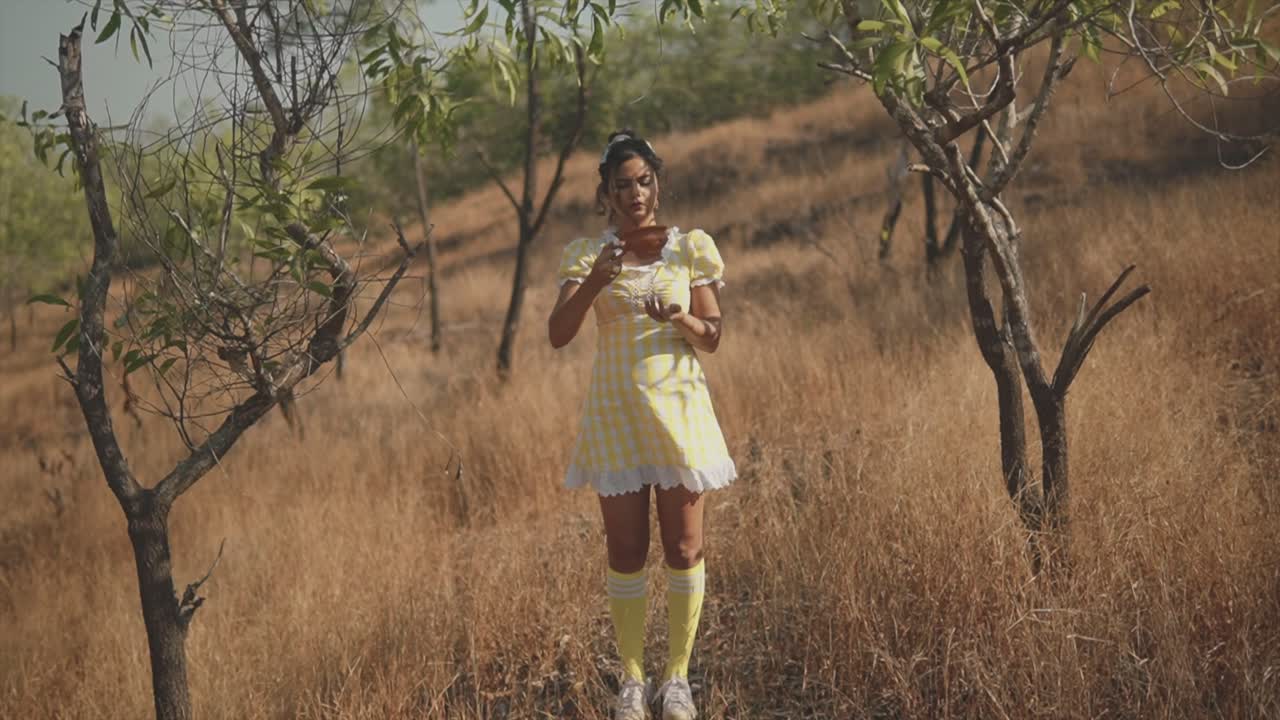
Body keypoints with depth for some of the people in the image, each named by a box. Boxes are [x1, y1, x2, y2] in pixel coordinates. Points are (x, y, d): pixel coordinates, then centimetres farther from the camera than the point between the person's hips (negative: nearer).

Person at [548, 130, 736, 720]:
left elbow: (712, 338, 3)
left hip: (678, 406, 0)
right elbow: (558, 334, -9)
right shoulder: (588, 255, 2)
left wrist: (680, 317, -18)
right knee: (626, 552, 2)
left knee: (684, 547, 1)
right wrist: (596, 280, -23)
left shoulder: (690, 248, 3)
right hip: (615, 410, 0)